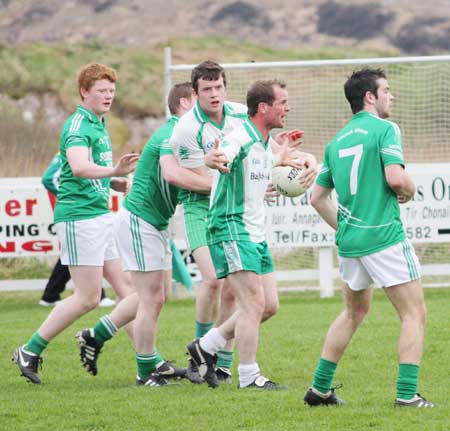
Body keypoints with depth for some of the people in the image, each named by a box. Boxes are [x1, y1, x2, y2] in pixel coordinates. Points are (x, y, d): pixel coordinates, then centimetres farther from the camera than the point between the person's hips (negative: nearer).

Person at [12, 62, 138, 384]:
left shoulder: (99, 125, 16)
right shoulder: (78, 126, -14)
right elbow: (79, 167, -33)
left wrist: (117, 182, 9)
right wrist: (114, 171, -50)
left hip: (102, 215, 9)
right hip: (79, 216, -9)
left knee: (126, 286, 6)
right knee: (89, 297, -7)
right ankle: (30, 352, 2)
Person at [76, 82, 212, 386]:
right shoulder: (172, 134, -19)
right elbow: (171, 172, -37)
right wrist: (214, 185, -36)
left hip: (155, 223, 10)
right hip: (139, 220, -10)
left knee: (157, 295, 18)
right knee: (153, 298, -5)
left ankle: (96, 336, 28)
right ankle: (147, 371, 4)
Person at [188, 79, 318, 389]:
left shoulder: (268, 143, 11)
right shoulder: (240, 138, -17)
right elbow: (220, 156, -38)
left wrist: (309, 162, 3)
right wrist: (215, 159, -63)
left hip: (256, 234, 9)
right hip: (231, 231, -9)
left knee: (268, 304, 8)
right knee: (254, 303, -13)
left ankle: (206, 347, 20)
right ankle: (249, 376, -6)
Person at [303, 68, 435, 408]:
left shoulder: (337, 141, 14)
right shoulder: (384, 129, -7)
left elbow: (318, 198, 17)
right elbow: (396, 177, -21)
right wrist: (409, 191, 1)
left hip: (350, 240, 8)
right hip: (384, 237, -8)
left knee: (355, 311, 23)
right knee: (414, 314, 0)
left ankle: (320, 389, 22)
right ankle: (407, 393, -10)